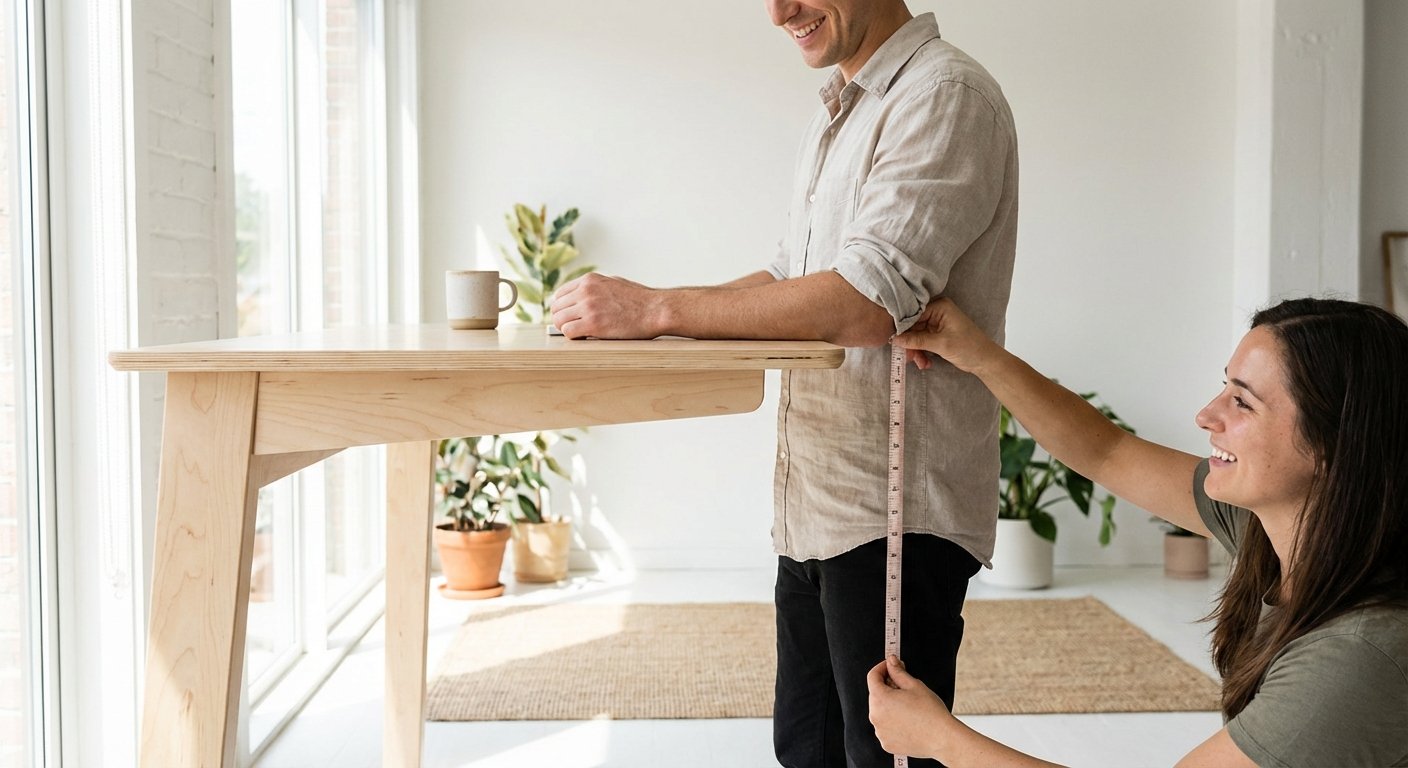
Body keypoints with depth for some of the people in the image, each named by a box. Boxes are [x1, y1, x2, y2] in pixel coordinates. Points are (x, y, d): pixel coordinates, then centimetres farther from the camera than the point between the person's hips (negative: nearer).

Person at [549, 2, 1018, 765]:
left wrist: (657, 307, -21)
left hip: (895, 516, -9)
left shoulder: (945, 96, -14)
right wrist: (627, 314, 5)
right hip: (815, 504, 9)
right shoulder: (837, 116, 16)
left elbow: (867, 301, -25)